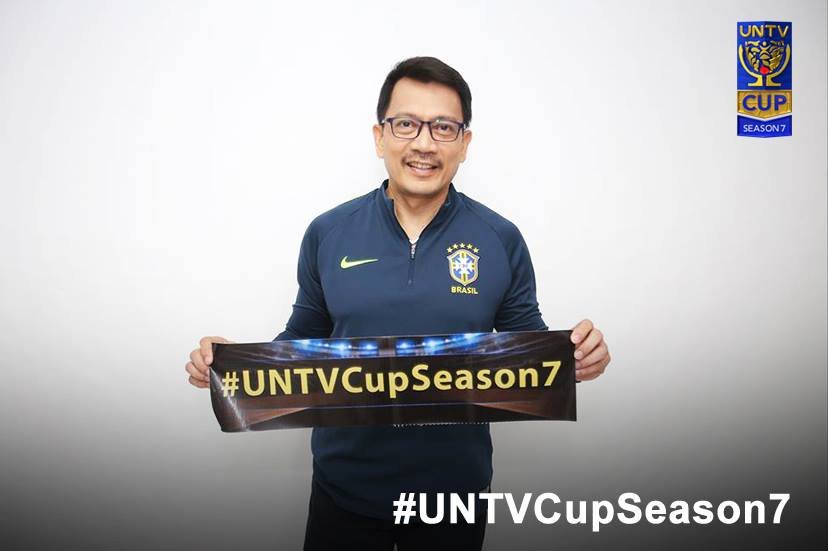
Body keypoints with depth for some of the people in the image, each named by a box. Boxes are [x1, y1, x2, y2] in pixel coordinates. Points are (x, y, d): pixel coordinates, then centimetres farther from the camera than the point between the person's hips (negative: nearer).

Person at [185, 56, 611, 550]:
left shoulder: (501, 240, -6)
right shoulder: (327, 233, -4)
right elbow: (304, 337, 6)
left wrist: (575, 357, -19)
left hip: (456, 486, 0)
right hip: (344, 485, 1)